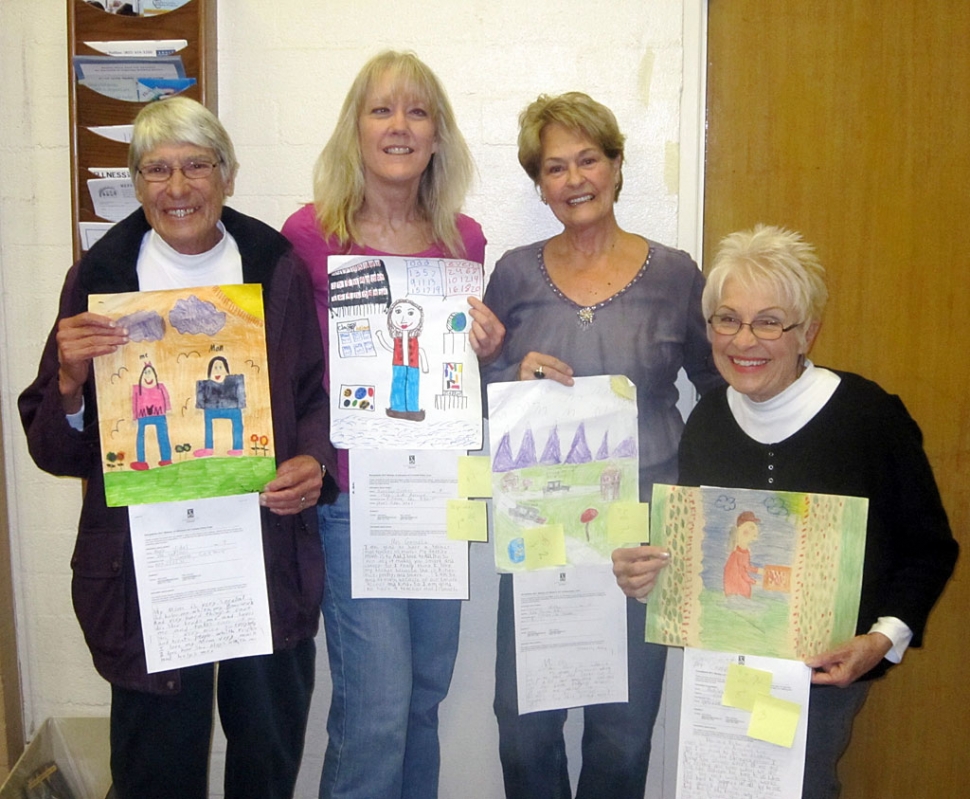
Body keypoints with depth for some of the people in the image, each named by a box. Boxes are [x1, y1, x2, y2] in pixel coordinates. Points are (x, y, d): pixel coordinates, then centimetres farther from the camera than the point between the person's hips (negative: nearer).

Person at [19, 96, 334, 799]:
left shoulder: (277, 268, 1)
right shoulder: (101, 276, 0)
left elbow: (318, 392, 8)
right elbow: (55, 452, 2)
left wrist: (315, 460, -11)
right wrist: (71, 381, -18)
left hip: (269, 559, 1)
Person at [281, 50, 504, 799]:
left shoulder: (463, 239, 6)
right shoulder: (310, 234, -8)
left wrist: (486, 348, -4)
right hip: (353, 495, -5)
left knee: (425, 694, 17)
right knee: (375, 708, -2)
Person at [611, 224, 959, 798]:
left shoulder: (870, 416, -17)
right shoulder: (707, 420, -2)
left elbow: (929, 547, -7)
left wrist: (885, 636, -20)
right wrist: (650, 572, -11)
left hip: (824, 669, -4)